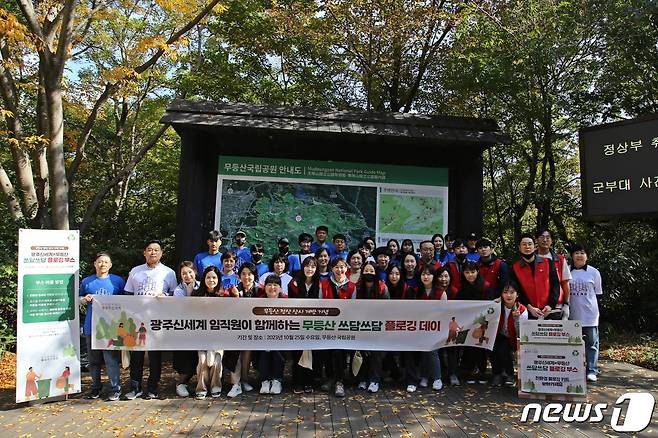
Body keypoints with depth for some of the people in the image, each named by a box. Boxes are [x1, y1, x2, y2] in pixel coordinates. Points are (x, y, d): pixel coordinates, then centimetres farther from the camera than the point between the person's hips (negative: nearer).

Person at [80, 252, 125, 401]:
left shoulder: (118, 281, 4)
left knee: (111, 359, -3)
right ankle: (96, 387, 27)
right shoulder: (86, 281, 8)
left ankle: (115, 389, 6)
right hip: (91, 326, 3)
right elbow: (78, 300, 17)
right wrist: (85, 299, -5)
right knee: (93, 360, 12)